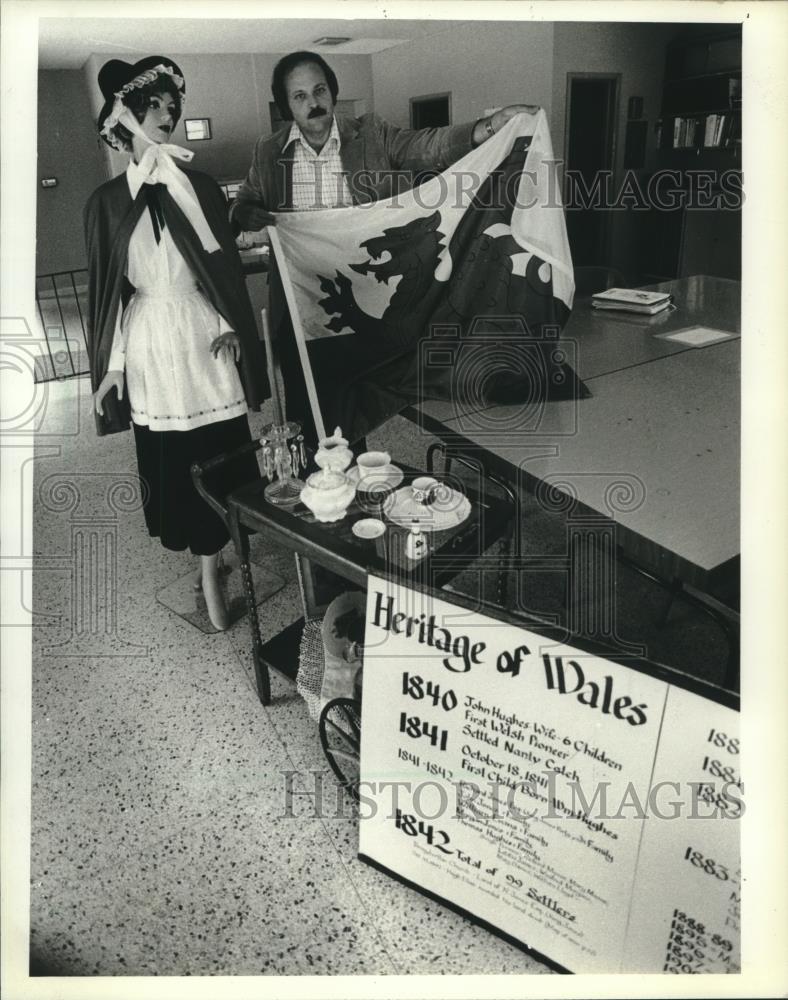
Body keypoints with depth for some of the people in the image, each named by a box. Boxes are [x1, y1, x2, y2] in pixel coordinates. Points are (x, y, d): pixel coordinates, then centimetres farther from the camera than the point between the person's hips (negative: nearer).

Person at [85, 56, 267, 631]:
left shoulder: (201, 188, 4)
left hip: (206, 340, 0)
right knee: (169, 463, 6)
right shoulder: (108, 202, 3)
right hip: (151, 347, 0)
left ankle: (210, 568, 18)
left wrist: (230, 328, -10)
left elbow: (228, 270, 3)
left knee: (219, 458, 2)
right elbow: (108, 290, 3)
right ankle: (206, 557, 26)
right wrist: (112, 363, 1)